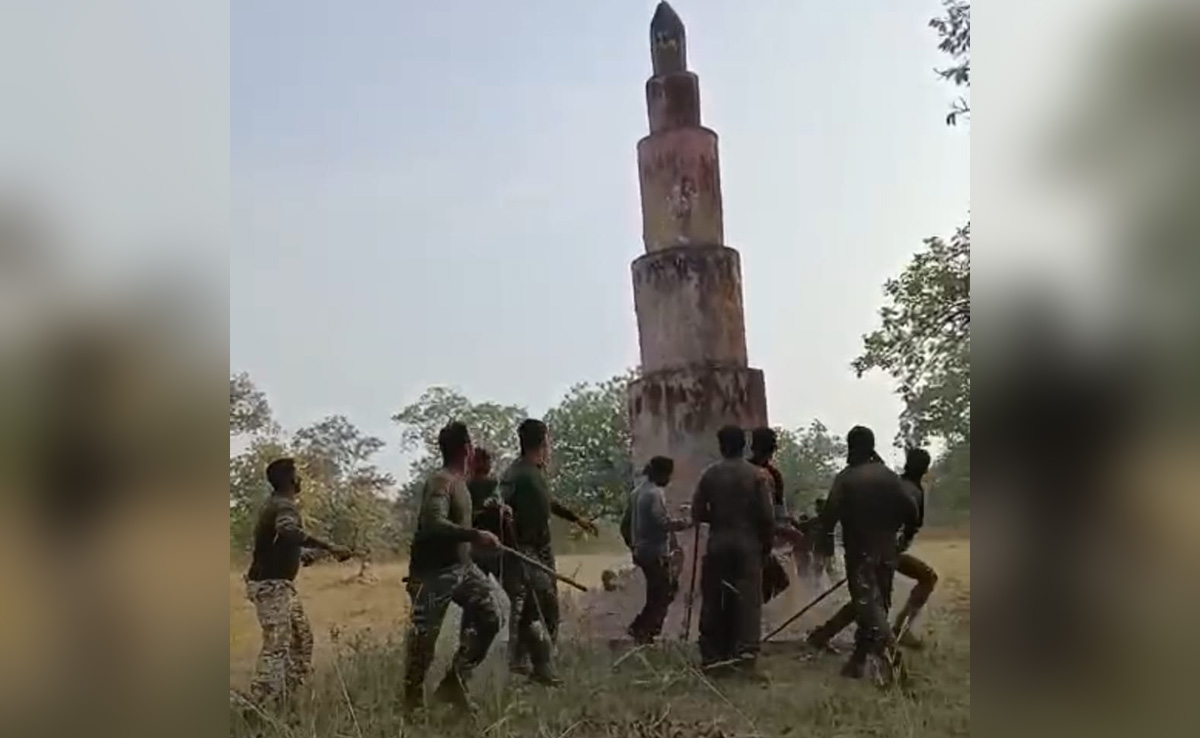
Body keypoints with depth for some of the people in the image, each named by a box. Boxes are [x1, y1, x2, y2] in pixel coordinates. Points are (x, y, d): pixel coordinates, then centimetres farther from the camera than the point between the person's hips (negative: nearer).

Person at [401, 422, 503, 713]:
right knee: (423, 637, -2)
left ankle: (454, 682, 12)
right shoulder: (440, 481, -19)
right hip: (433, 572, -9)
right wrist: (476, 535, -34)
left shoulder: (458, 481, 11)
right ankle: (413, 700, 15)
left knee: (489, 616, 3)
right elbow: (434, 523, -32)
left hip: (461, 565, 9)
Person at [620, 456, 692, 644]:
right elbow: (664, 522, -26)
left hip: (641, 552, 9)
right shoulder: (655, 493, -15)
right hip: (656, 553, -9)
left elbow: (625, 524, 17)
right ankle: (641, 630, 3)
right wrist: (687, 523, -18)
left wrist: (633, 546, 25)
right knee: (662, 594, 1)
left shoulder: (636, 492, 13)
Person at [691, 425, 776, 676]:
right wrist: (767, 542, 7)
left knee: (713, 602, 9)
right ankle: (745, 655, -4)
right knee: (748, 601, 3)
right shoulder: (758, 475, -4)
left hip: (717, 544, 1)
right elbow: (767, 516, -7)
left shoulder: (709, 474, 0)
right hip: (748, 545, -1)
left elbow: (697, 513, 0)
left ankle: (713, 658, 12)